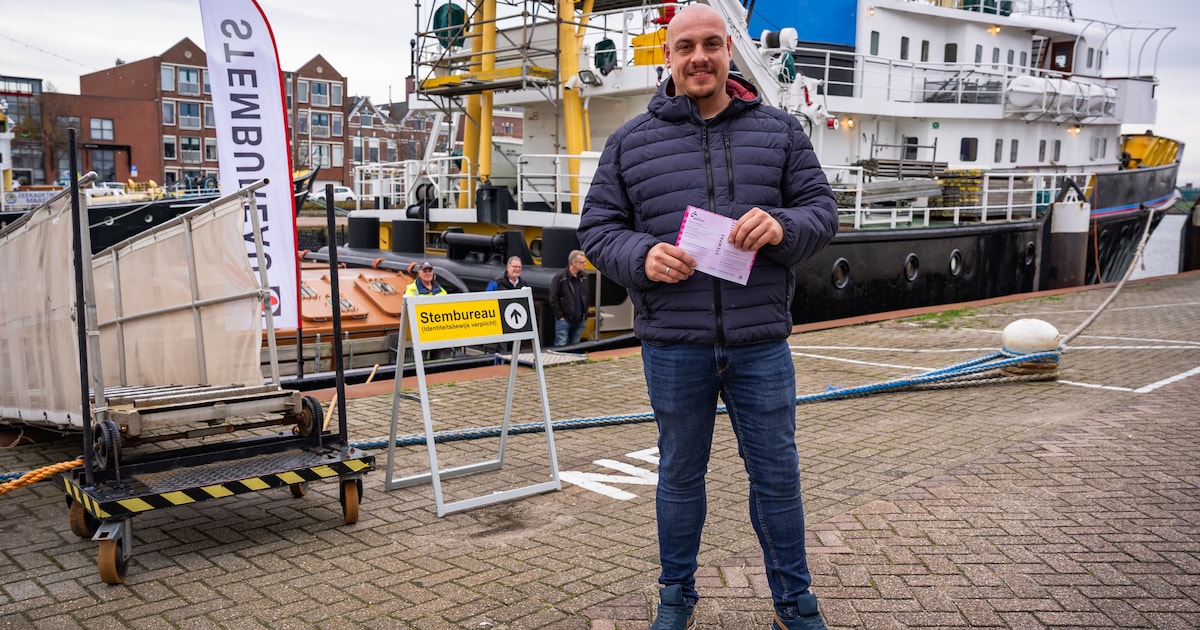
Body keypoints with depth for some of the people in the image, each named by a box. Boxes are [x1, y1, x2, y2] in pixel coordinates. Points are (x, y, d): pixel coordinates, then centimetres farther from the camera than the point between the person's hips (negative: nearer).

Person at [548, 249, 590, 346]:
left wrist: (585, 314, 11)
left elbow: (588, 296, 17)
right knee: (561, 345, -5)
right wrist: (560, 316, -10)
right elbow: (553, 299, -9)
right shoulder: (560, 277, -9)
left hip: (580, 320, 5)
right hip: (564, 320, -5)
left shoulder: (584, 277, 7)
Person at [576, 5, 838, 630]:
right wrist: (642, 255, -16)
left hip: (760, 342, 1)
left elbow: (822, 209, 5)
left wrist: (782, 226, -18)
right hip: (673, 346, 0)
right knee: (680, 473, 14)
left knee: (776, 474, 11)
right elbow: (597, 227, 4)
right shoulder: (630, 140, 5)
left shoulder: (780, 131, 6)